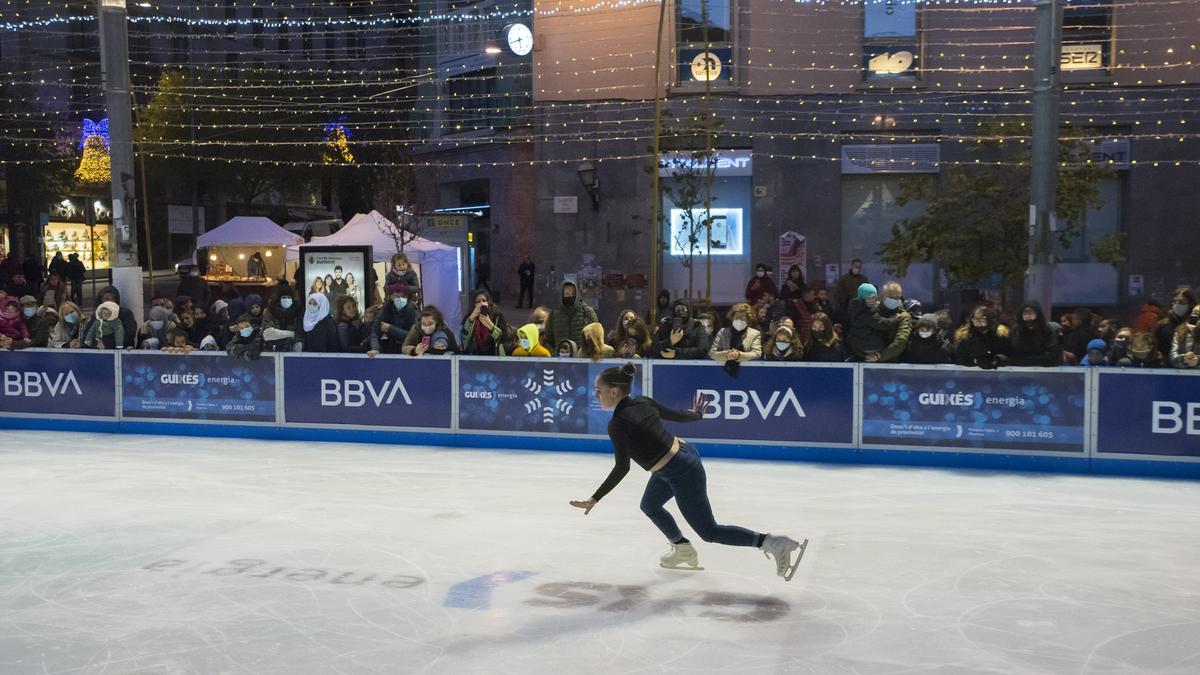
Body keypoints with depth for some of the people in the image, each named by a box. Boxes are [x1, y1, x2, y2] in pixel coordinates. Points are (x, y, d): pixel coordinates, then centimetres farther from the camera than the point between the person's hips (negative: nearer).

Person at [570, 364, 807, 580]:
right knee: (649, 506, 29)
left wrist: (595, 499, -23)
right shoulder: (643, 402, -1)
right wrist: (697, 414, 33)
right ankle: (684, 551, 45)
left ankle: (776, 544, -1)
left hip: (682, 473, -9)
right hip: (685, 453, 9)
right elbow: (677, 415, 12)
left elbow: (622, 468, -25)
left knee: (709, 531, 5)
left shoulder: (617, 423, -22)